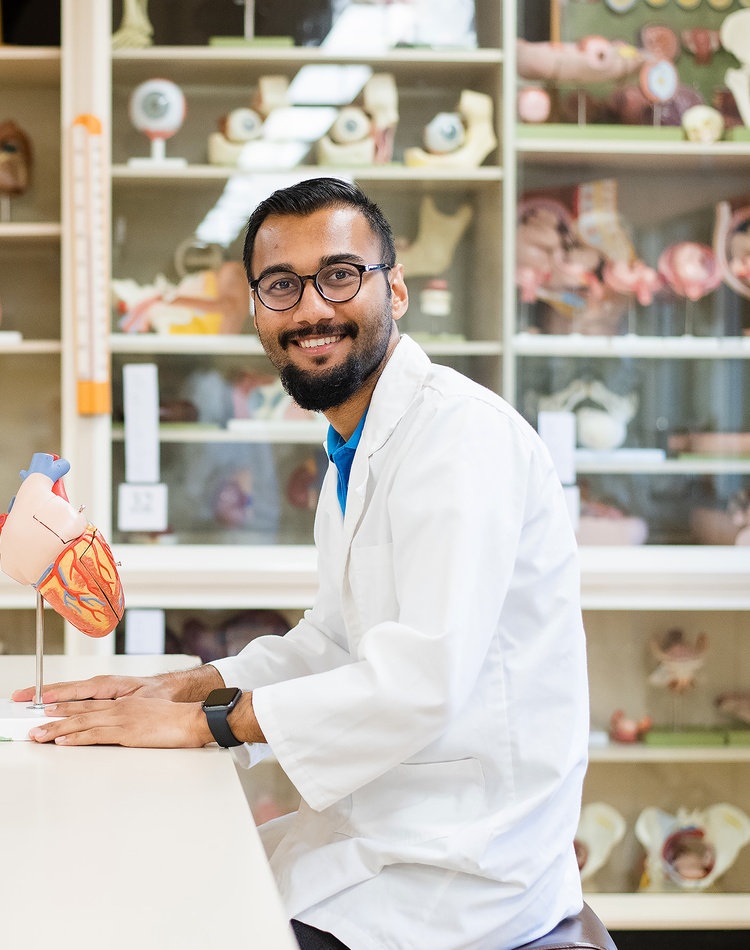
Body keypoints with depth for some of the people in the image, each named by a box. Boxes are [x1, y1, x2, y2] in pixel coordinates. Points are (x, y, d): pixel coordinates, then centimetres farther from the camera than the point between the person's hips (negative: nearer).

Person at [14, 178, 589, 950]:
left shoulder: (463, 431, -19)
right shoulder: (355, 451, 14)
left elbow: (423, 677, -27)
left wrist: (204, 721, -19)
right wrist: (176, 689, 7)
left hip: (464, 861, -9)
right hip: (381, 819, 9)